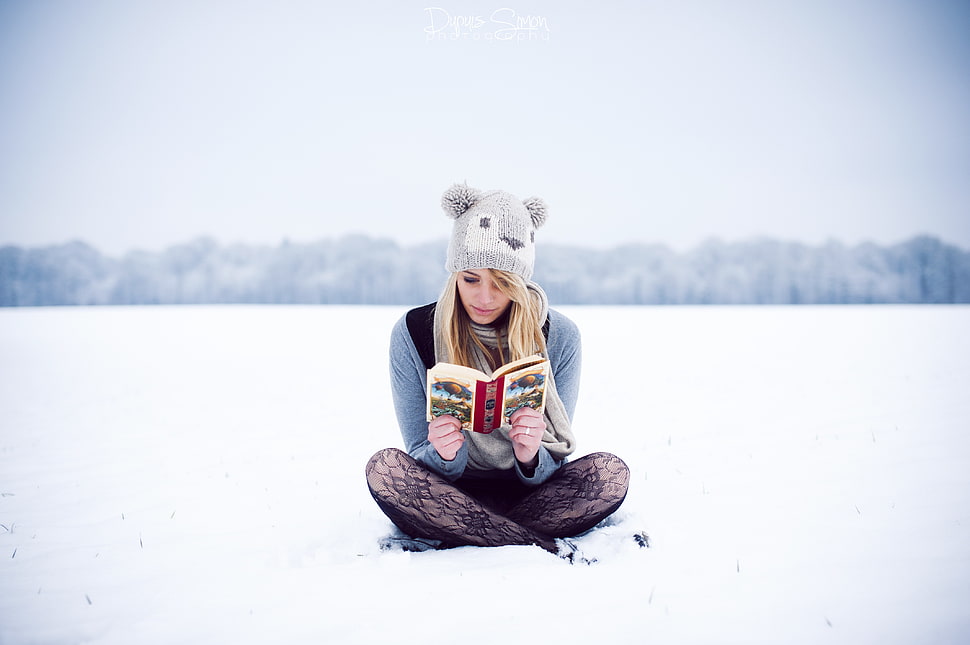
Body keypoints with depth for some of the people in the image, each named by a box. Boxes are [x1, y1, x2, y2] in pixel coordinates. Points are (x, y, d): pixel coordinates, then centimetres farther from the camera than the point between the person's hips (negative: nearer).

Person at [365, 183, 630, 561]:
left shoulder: (560, 337, -9)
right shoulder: (412, 335, -10)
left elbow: (547, 472, -6)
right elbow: (421, 459, -6)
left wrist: (531, 456, -31)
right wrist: (444, 455, -31)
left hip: (528, 494, 0)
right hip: (450, 496, 0)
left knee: (610, 473, -27)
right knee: (384, 468, -31)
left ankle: (450, 543, -22)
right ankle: (551, 549, -28)